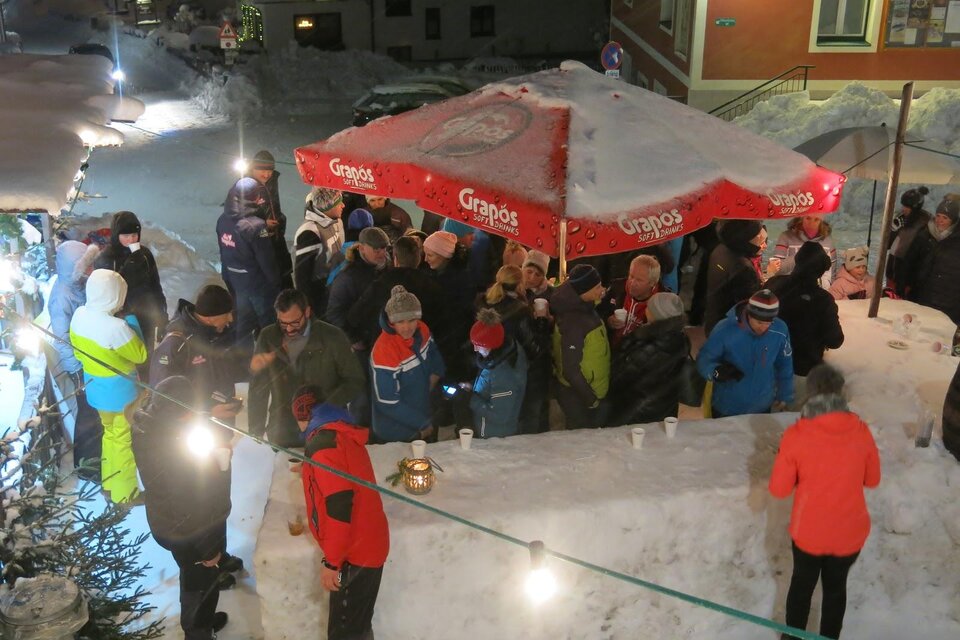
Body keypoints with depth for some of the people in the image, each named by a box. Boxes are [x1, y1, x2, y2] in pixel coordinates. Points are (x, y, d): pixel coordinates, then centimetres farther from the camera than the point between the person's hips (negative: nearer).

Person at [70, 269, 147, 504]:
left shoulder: (79, 315, -10)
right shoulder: (117, 327, -33)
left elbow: (78, 351, 5)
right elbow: (140, 355, -17)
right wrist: (133, 324, -11)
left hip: (95, 389, 7)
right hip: (121, 392, -7)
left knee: (110, 434, 26)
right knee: (124, 441, 12)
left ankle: (109, 484, 41)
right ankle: (124, 493, 27)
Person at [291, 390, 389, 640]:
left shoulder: (323, 441, -18)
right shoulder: (342, 433, 11)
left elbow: (339, 504, -25)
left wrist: (331, 561, -19)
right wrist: (310, 471, 45)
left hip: (353, 553, -9)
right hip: (367, 545, 9)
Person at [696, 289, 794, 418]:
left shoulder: (780, 330, -16)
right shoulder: (725, 330, -24)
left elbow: (784, 366, 0)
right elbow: (703, 359, -15)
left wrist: (784, 396, 10)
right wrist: (716, 371, -37)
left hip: (762, 408, 3)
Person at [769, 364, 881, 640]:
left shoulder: (796, 434, -19)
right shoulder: (860, 431, -13)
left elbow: (779, 489, -11)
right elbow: (872, 480, 2)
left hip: (809, 532, -1)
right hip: (850, 533, 1)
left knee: (802, 584, 24)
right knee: (836, 586, 25)